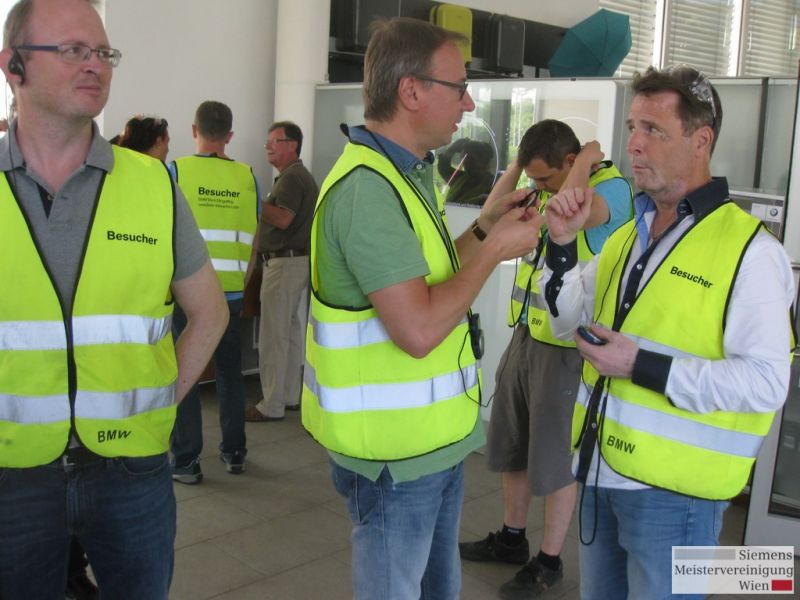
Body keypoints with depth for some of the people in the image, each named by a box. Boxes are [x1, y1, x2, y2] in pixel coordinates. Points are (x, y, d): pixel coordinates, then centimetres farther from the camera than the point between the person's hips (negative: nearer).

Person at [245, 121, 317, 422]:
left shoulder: (292, 177, -14)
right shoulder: (301, 176, 19)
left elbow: (283, 219, -24)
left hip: (285, 262, -11)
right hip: (298, 261, 11)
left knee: (273, 336, -8)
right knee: (291, 331, 14)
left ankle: (271, 405, -4)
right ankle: (290, 396, 22)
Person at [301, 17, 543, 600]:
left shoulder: (407, 173, 10)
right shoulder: (367, 189, -24)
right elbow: (418, 329, -30)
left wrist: (484, 229, 7)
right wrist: (495, 249, -19)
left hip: (437, 438, 10)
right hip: (397, 453, -9)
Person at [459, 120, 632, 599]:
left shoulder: (613, 186, -14)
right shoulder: (550, 186, 9)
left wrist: (587, 159, -19)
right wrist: (519, 164, 2)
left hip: (566, 346, -8)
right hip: (527, 334, 8)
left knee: (555, 459, 4)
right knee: (511, 445, 19)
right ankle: (512, 537, 38)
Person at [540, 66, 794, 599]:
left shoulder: (749, 249, -15)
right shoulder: (628, 233, 10)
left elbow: (766, 382, -20)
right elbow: (570, 320, 15)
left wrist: (642, 367, -24)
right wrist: (562, 245, -1)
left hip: (673, 491, -7)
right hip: (602, 471, 7)